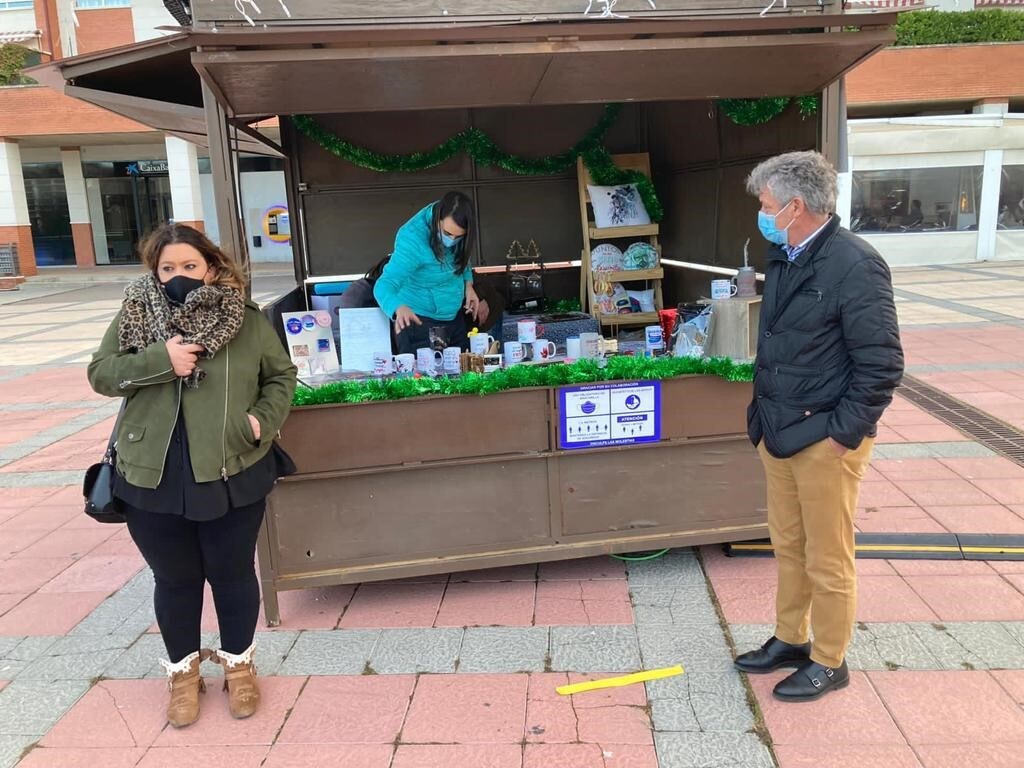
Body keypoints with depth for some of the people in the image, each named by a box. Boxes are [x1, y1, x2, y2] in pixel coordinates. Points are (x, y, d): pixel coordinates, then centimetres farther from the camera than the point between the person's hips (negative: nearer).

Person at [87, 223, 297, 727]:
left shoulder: (247, 321, -3)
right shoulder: (135, 316, 0)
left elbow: (281, 375, 6)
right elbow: (100, 373, -2)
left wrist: (264, 418, -11)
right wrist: (159, 359, -19)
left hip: (231, 477, -1)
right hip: (153, 480, 1)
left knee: (232, 574, 14)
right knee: (175, 579, 16)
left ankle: (238, 663, 37)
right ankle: (183, 671, 38)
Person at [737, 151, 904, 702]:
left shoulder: (855, 265, -17)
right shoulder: (783, 259, 8)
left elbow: (881, 364, -16)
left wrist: (842, 433, -15)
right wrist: (763, 414, 13)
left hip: (825, 440, -7)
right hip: (777, 433, 8)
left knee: (827, 560, 8)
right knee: (788, 547, 20)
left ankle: (829, 662, 27)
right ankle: (790, 640, 37)